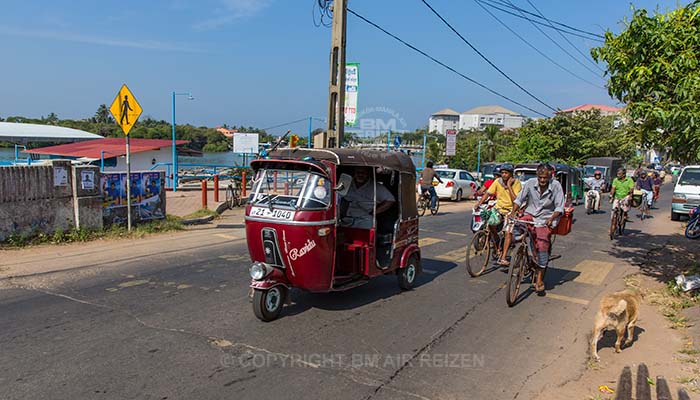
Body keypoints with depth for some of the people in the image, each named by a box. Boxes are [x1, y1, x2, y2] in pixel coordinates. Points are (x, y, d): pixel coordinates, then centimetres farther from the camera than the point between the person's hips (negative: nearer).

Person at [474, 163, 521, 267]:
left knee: (508, 232, -18)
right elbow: (488, 194, -1)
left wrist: (509, 186, -20)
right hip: (499, 208, 3)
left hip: (511, 210, -3)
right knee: (490, 224, -23)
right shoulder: (497, 182, -2)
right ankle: (497, 244, 5)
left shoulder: (516, 183, -10)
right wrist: (478, 204, -12)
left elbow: (515, 200, -19)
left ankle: (503, 258, -18)